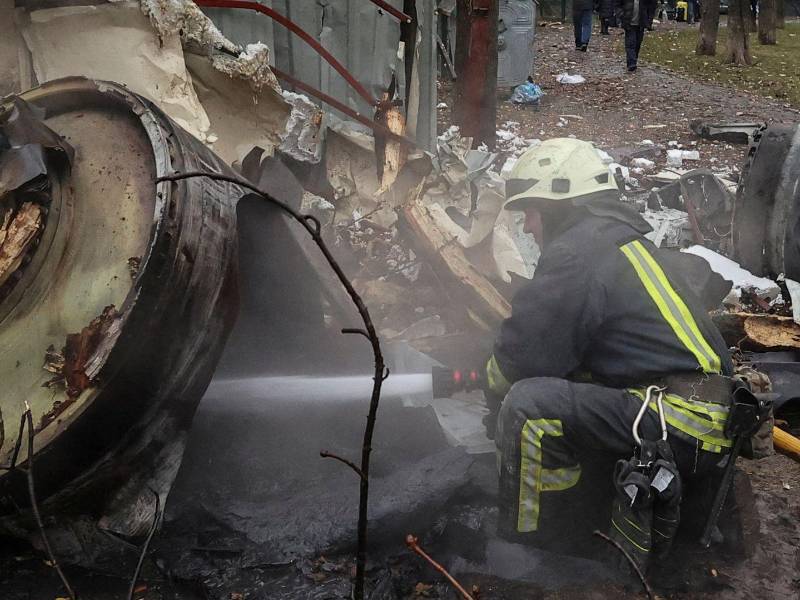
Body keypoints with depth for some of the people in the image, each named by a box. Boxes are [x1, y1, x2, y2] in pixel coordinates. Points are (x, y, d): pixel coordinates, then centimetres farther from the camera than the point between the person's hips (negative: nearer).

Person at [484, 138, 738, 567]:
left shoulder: (574, 255, -10)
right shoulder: (629, 241, 21)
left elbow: (522, 357, -11)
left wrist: (497, 398, 10)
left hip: (679, 425, -10)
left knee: (529, 407, -20)